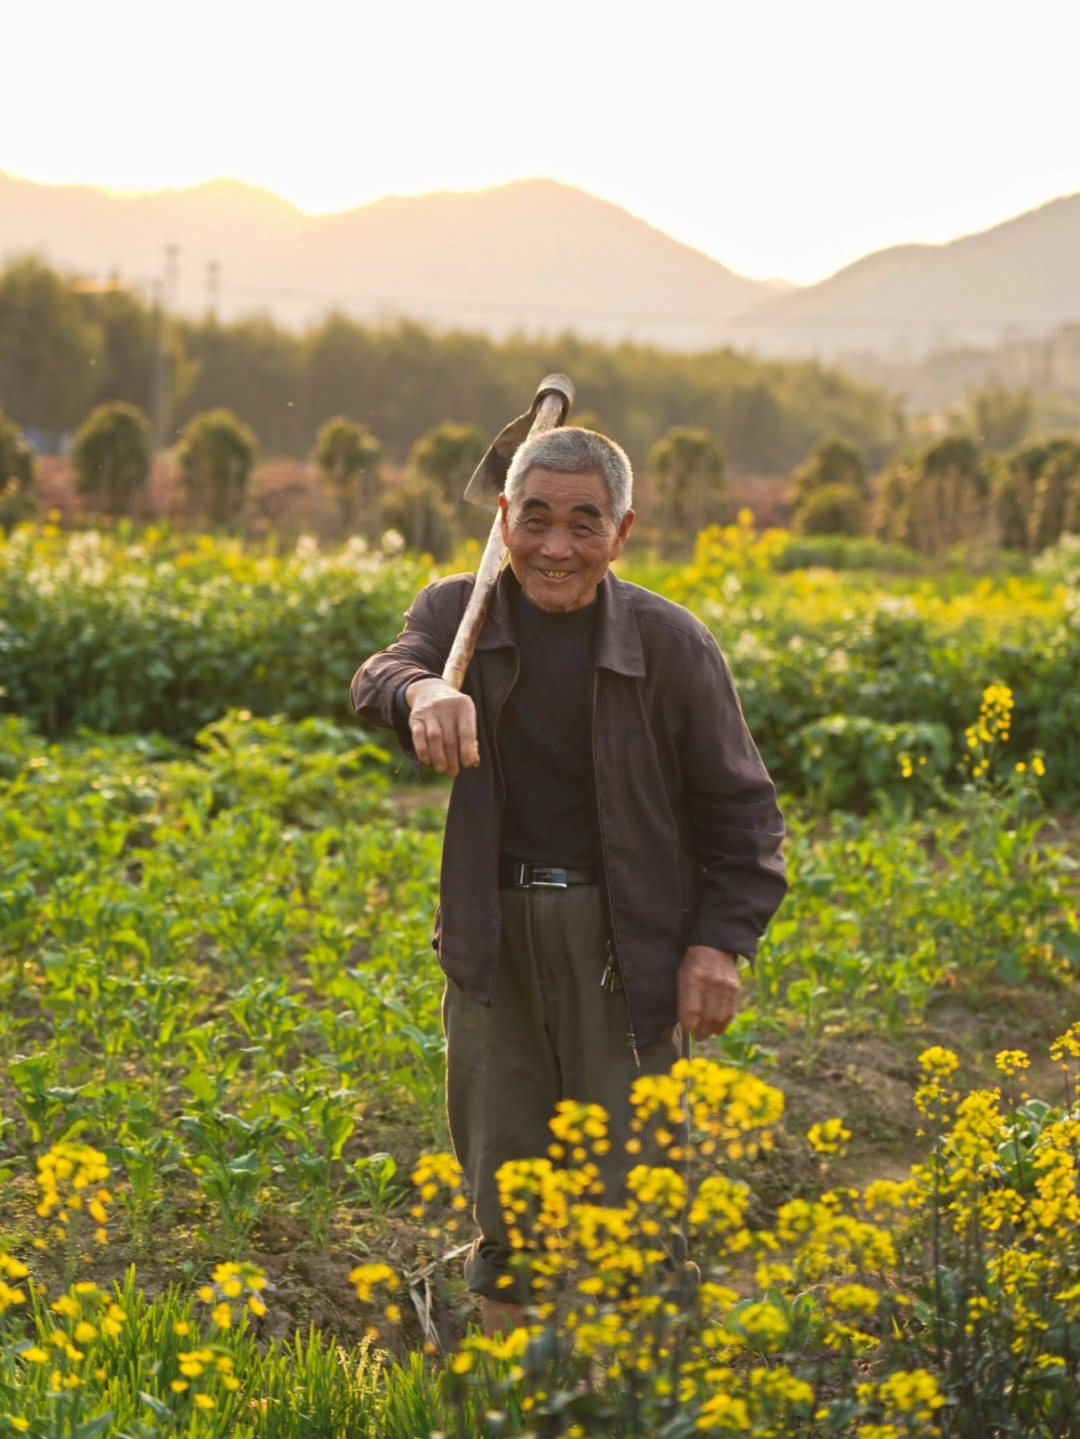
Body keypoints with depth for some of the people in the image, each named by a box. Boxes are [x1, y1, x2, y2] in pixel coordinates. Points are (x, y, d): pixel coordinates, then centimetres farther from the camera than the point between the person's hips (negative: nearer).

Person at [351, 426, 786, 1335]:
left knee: (625, 1185, -1)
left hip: (627, 941, -2)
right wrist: (420, 690, -45)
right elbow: (378, 678, -20)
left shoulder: (671, 645, -4)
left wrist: (723, 939, -9)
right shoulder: (459, 611, 1)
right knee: (504, 1184, 12)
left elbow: (740, 808, 3)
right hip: (494, 934, 2)